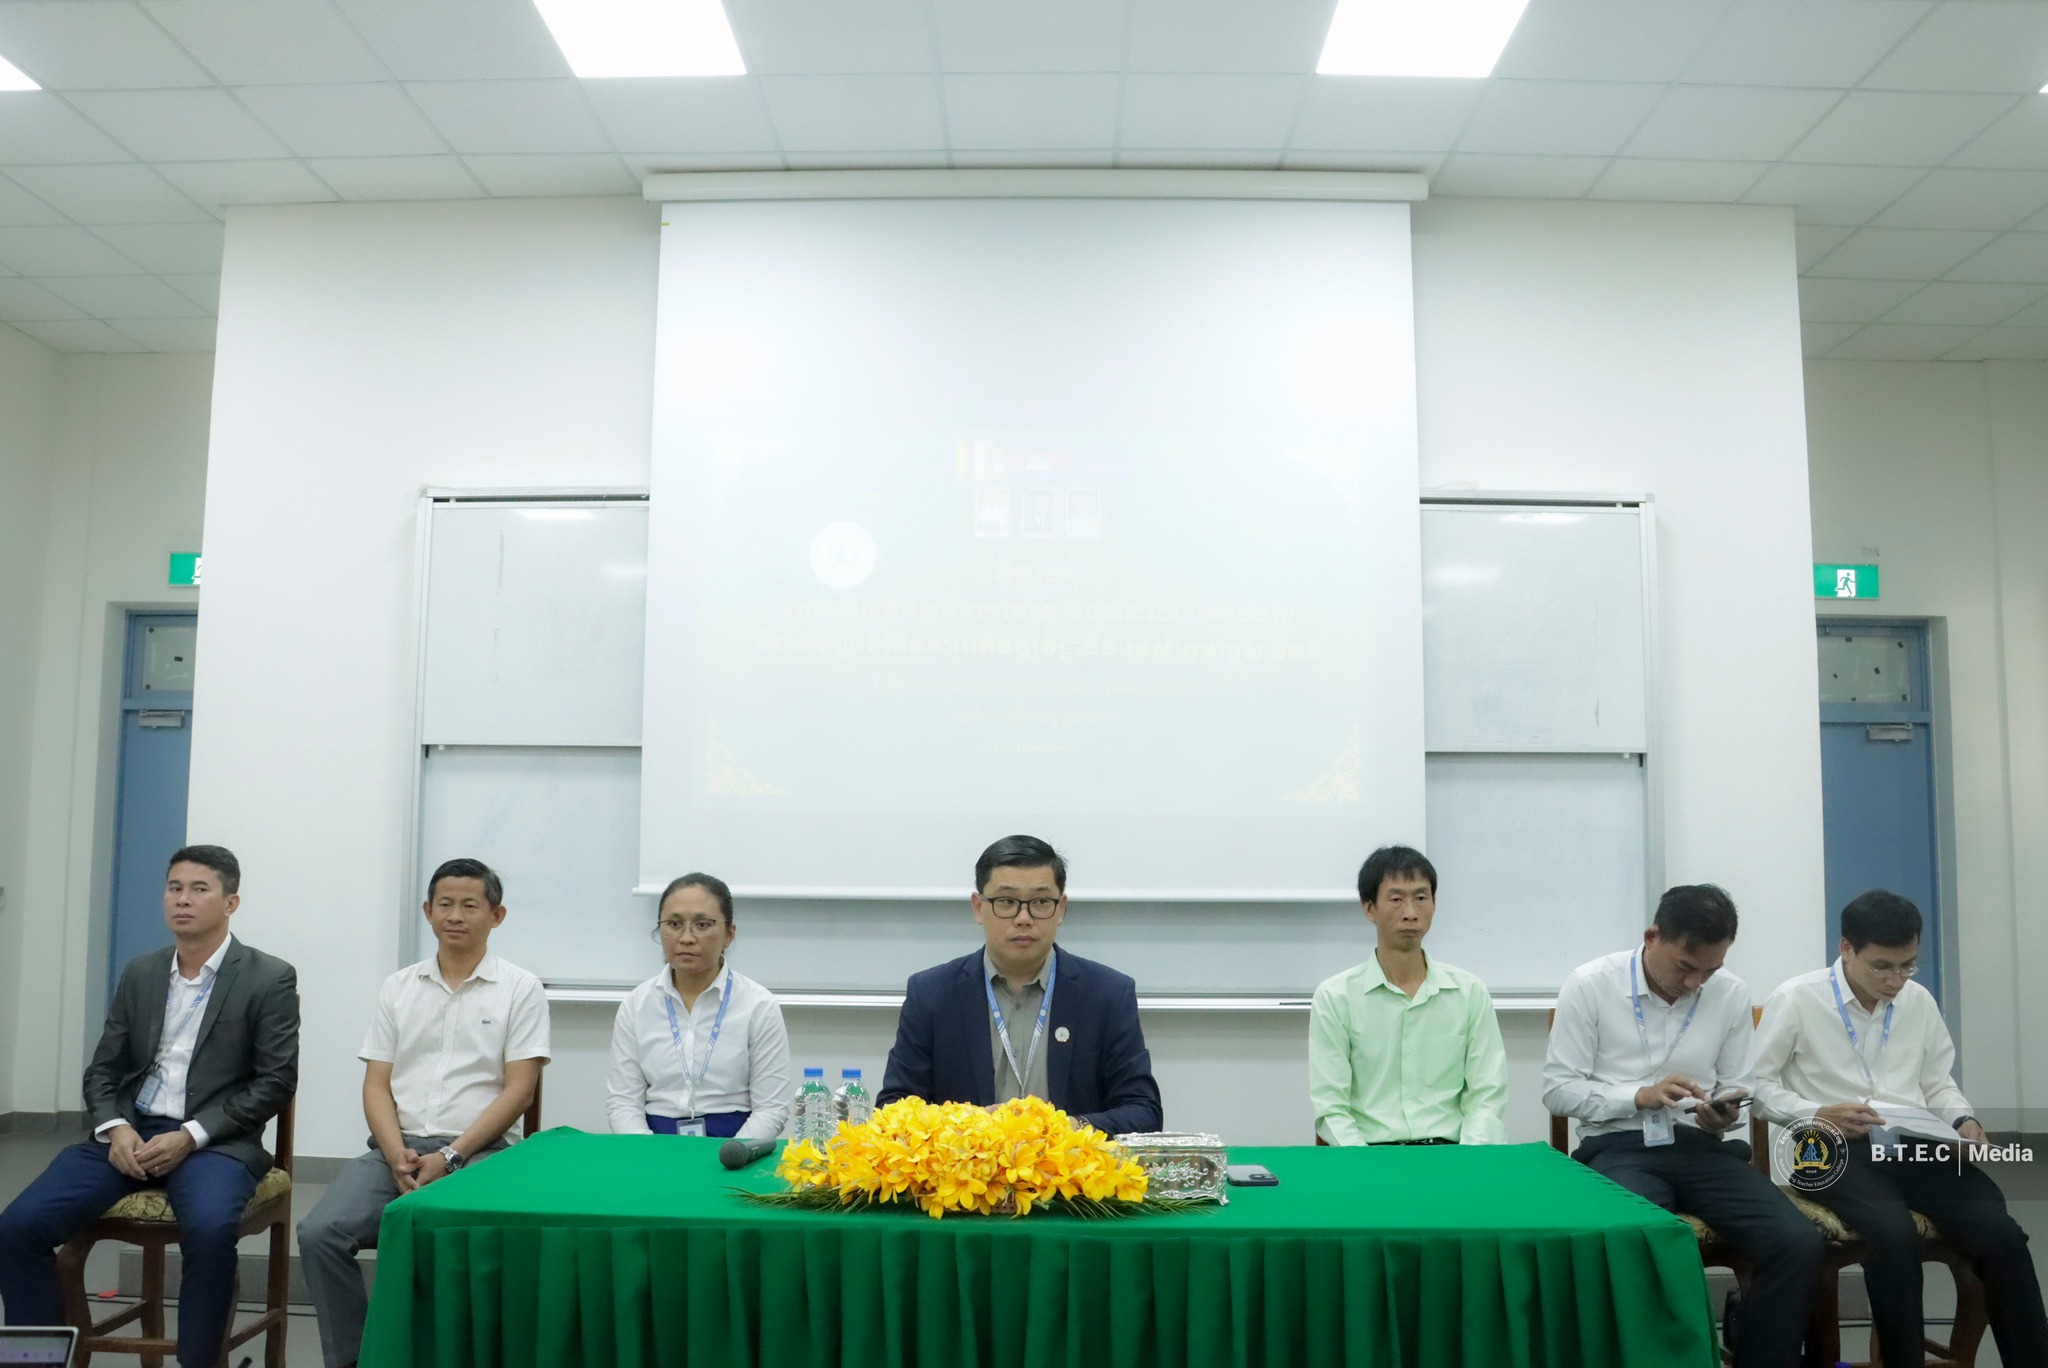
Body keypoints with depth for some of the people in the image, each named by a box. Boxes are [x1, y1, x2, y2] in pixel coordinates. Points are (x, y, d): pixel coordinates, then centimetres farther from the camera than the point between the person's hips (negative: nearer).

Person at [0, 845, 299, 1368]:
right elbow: (103, 1070, 14)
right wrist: (114, 1128, -8)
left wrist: (191, 1135, -16)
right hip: (129, 1133, 5)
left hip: (214, 1140, -5)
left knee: (210, 1229, -35)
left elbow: (276, 1082, -6)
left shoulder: (270, 978, -3)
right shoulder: (139, 973, 13)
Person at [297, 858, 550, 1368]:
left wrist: (450, 1157, -13)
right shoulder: (397, 987, 13)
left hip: (476, 1153, -4)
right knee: (319, 1233, -21)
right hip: (394, 1149, 4)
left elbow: (519, 1091, -4)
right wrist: (398, 1156, -9)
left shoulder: (520, 989, 2)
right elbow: (376, 1085, 9)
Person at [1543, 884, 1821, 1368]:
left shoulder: (1731, 993, 5)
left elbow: (1739, 1090, 14)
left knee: (1799, 1244, -20)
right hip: (1619, 1147, -3)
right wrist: (1640, 1095, -17)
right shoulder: (1589, 985, -5)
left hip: (1704, 1147, 4)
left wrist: (1723, 1118, -10)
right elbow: (1557, 1089, -3)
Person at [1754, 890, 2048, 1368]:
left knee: (2001, 1233, -23)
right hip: (1835, 1150, -4)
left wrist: (1965, 1122, -1)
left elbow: (1938, 1083, 19)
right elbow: (1758, 1083, 0)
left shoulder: (1919, 1001, 12)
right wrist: (1819, 1113, -15)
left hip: (1916, 1146, 4)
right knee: (1895, 1234, -33)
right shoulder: (1795, 999, -3)